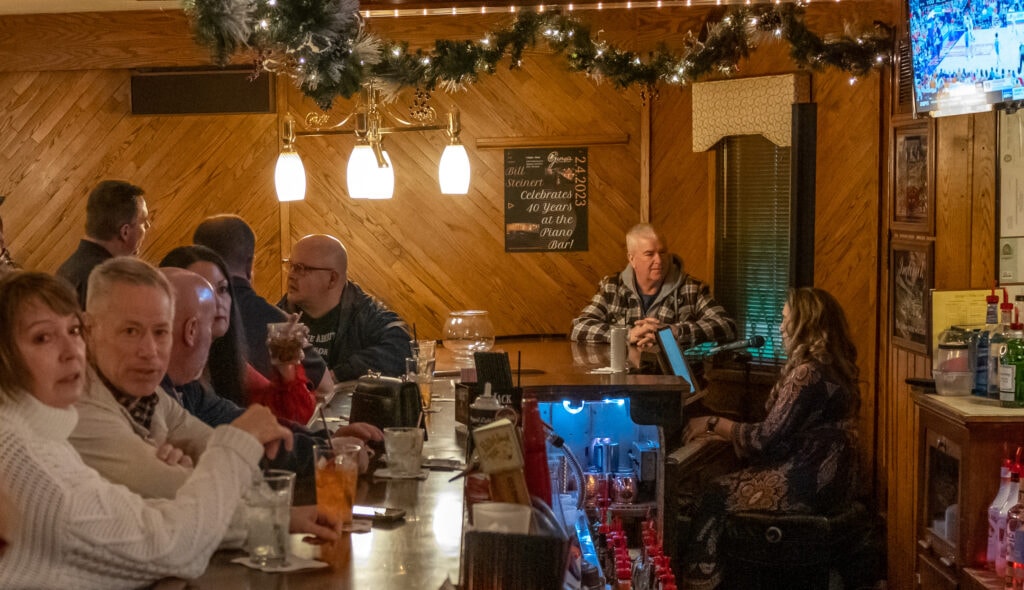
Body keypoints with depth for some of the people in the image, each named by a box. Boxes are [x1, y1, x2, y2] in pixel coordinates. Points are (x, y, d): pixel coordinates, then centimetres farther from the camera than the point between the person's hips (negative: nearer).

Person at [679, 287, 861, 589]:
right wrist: (725, 429, 13)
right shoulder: (832, 368, 11)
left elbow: (768, 438, -20)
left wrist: (715, 424, -8)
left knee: (714, 496, -4)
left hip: (808, 486, -10)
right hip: (825, 478, 10)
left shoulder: (808, 374, -21)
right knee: (724, 486, 11)